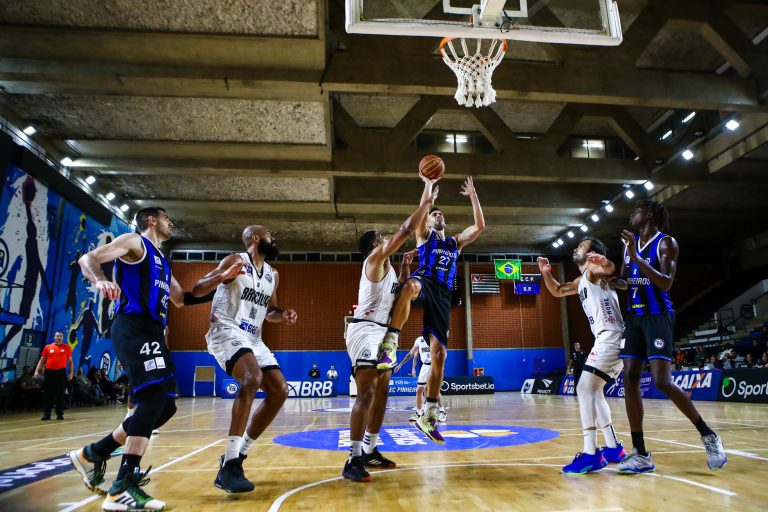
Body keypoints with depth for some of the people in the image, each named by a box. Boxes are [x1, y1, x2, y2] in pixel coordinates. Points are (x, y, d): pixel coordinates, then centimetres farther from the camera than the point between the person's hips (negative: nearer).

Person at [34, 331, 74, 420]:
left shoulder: (67, 347, 6)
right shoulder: (47, 347, 7)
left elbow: (70, 361, 8)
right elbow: (41, 360, 10)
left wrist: (71, 373, 1)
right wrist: (37, 371, -1)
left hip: (61, 372, -1)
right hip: (49, 372, 1)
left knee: (60, 395, 2)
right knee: (47, 394, 2)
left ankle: (60, 414, 8)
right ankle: (46, 414, 8)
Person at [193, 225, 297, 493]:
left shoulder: (273, 275, 16)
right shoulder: (235, 260, -4)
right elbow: (197, 290, -10)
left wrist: (283, 315, 4)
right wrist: (223, 276, -29)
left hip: (254, 338, 8)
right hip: (226, 332, -8)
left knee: (280, 390, -2)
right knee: (253, 377, -32)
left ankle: (238, 454, 8)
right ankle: (229, 466, -30)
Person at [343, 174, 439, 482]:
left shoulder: (386, 266, 20)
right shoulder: (375, 258, -8)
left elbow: (399, 289, 34)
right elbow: (406, 231, -12)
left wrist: (406, 265, 21)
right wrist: (425, 201, -5)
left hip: (382, 333, 10)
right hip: (366, 331, -10)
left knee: (382, 392, 12)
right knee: (366, 393, -16)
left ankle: (370, 451, 21)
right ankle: (353, 460, -15)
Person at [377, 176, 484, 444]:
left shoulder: (455, 241, 32)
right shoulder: (424, 234, 21)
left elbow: (480, 226, 22)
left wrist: (473, 196, 22)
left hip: (443, 294, 4)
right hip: (425, 282, -4)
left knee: (439, 353, -6)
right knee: (411, 285, -45)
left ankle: (429, 416, 0)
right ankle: (390, 344, -40)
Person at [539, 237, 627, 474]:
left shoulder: (593, 268, -4)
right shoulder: (581, 281, 25)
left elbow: (610, 268, -27)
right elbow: (558, 291, 36)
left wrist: (603, 260, -52)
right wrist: (546, 273, 16)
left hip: (610, 337, -10)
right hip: (607, 339, 10)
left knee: (585, 389, -16)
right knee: (594, 391, 16)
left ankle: (590, 454, -18)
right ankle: (613, 447, 23)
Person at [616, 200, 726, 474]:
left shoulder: (666, 243, -6)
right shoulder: (630, 243, 15)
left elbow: (666, 283, -19)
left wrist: (636, 257, -25)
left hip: (658, 317, -7)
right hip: (634, 317, 7)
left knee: (663, 382, -16)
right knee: (630, 379, -2)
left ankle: (708, 435, 9)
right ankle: (641, 454, 3)